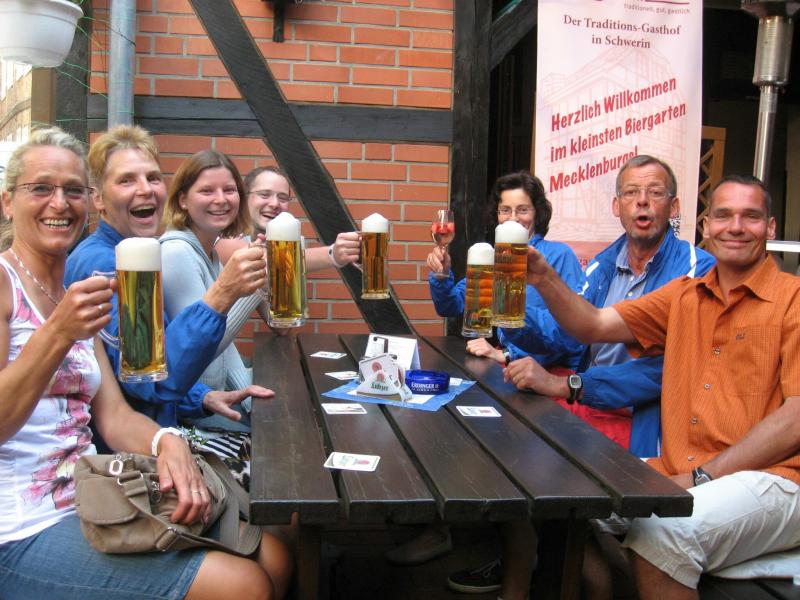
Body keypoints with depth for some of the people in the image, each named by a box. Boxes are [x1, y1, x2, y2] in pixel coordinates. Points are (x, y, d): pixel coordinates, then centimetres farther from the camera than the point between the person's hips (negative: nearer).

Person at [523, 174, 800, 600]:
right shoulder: (684, 296, 15)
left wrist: (700, 476, -17)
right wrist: (543, 279, -8)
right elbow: (594, 325, 10)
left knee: (660, 532, -31)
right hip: (679, 473, 6)